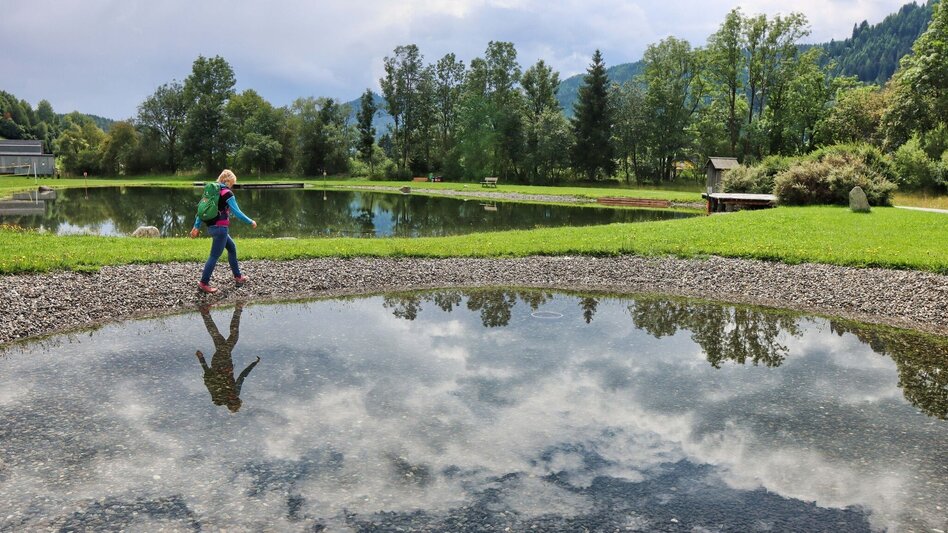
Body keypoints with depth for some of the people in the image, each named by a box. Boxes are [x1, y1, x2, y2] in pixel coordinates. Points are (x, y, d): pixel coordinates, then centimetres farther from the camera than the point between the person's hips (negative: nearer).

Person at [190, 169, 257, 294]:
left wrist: (196, 226, 13)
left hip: (211, 227, 9)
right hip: (220, 228, -9)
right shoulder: (227, 193, -10)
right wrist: (250, 222, -2)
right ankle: (203, 283, -1)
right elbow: (237, 212, -13)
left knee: (232, 247, 21)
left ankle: (237, 276, 27)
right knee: (214, 256, -3)